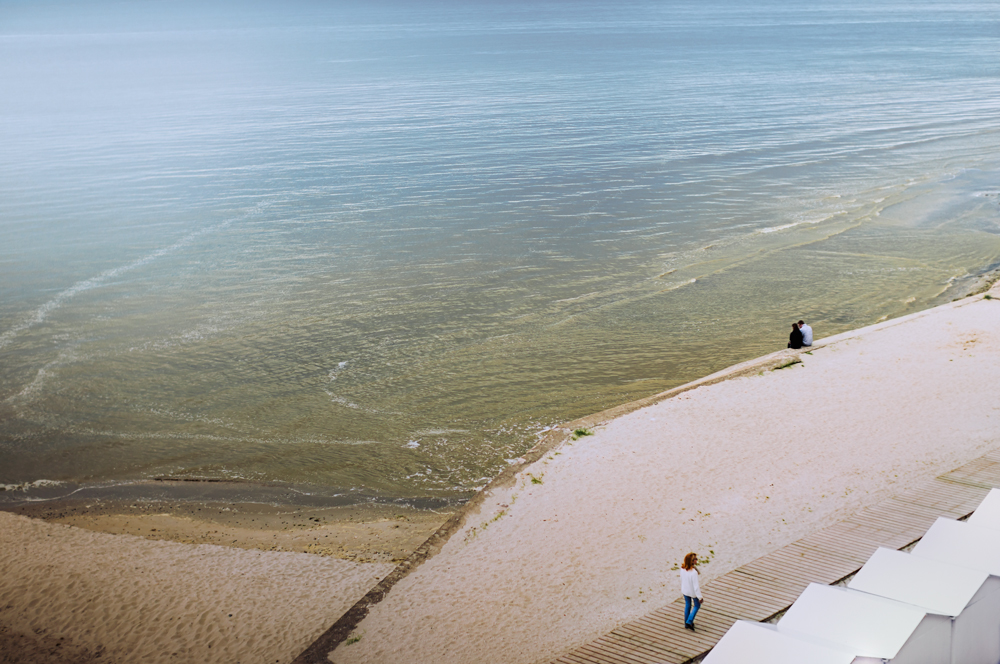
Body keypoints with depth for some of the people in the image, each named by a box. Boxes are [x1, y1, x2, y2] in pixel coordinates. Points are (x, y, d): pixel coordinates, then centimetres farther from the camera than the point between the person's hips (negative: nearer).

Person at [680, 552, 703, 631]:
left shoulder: (682, 568, -16)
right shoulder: (694, 572, -36)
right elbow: (696, 586, -28)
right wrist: (699, 597, -16)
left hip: (685, 590, 6)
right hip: (693, 592, -6)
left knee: (687, 605, 26)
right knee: (697, 605, 23)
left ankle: (686, 624, 39)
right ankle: (689, 622, 20)